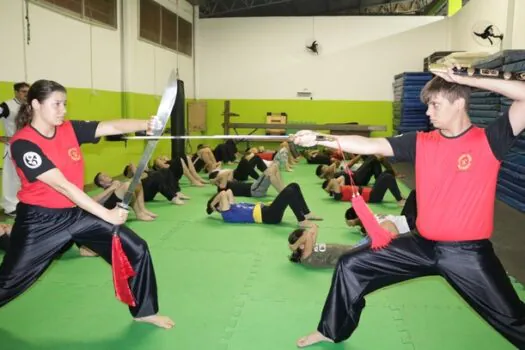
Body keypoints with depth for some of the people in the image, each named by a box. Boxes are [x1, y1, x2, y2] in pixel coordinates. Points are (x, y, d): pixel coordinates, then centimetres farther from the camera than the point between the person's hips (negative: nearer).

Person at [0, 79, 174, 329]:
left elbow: (112, 127, -14)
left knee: (136, 250, 0)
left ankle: (144, 311, 18)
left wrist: (146, 125, -35)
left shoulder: (70, 129, -2)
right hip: (40, 220, -5)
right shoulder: (23, 143, -20)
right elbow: (63, 185, -28)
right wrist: (106, 214, -32)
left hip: (77, 212, 5)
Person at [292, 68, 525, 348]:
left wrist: (468, 80, -21)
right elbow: (371, 145, -8)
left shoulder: (490, 140, -10)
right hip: (423, 245, 4)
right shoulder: (421, 142, -1)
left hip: (469, 253, -3)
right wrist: (319, 139, -15)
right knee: (350, 266, 5)